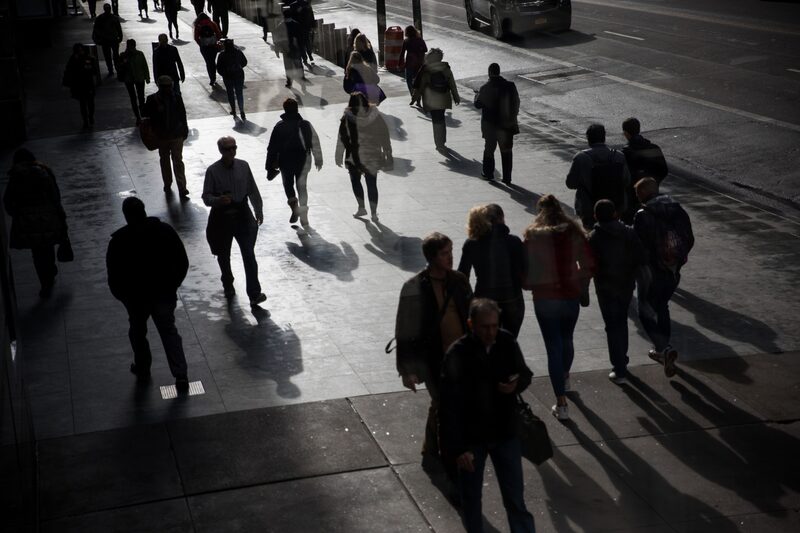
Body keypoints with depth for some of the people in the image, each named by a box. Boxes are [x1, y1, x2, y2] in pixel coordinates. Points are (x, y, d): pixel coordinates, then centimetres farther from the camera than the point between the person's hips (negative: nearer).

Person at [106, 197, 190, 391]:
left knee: (138, 331, 22)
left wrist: (123, 296, 7)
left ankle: (142, 369, 36)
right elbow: (182, 263, -1)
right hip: (165, 294, 2)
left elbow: (114, 275, -9)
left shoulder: (119, 240, -14)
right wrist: (172, 285, 12)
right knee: (169, 331, 13)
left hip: (136, 298, -2)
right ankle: (181, 375, 2)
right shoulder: (165, 230, -7)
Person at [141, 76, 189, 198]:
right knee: (164, 160, 18)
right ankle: (167, 183, 36)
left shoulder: (177, 98, -5)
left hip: (177, 134, -1)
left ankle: (182, 189, -8)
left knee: (178, 161, -6)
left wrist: (185, 130, 5)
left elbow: (182, 115, 3)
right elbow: (145, 114, -1)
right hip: (162, 136, 1)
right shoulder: (152, 99, -8)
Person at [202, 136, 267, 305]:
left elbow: (253, 190, 9)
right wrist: (218, 200, -27)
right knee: (223, 255, 14)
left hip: (242, 215, 1)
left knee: (249, 254, -8)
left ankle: (254, 294, -9)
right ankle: (228, 287, 38)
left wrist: (259, 210, 13)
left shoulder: (243, 166, 0)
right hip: (222, 217, -1)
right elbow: (206, 197, -7)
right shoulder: (213, 171, -8)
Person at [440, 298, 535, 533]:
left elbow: (525, 373, 9)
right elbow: (450, 406, -18)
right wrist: (458, 447, -20)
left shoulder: (508, 343, -9)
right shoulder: (457, 354, -20)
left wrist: (517, 384, -16)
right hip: (471, 437, -2)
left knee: (515, 497, 9)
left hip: (505, 433, 3)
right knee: (471, 498, 15)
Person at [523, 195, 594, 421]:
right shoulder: (575, 233, -1)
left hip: (544, 298, -3)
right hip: (571, 295, 3)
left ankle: (561, 404, -3)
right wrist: (580, 283, 14)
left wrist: (531, 285, 11)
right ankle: (565, 378, 51)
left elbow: (525, 269, -7)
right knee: (567, 340, 25)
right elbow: (589, 265, 0)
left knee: (553, 347, 1)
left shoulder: (533, 236, -7)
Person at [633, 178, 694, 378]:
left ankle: (665, 348, -14)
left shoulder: (642, 216, -18)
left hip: (651, 271, -6)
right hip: (674, 271, 6)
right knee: (661, 307, 25)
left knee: (647, 313, 7)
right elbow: (689, 240, 5)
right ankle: (661, 350, 33)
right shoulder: (678, 210, 1)